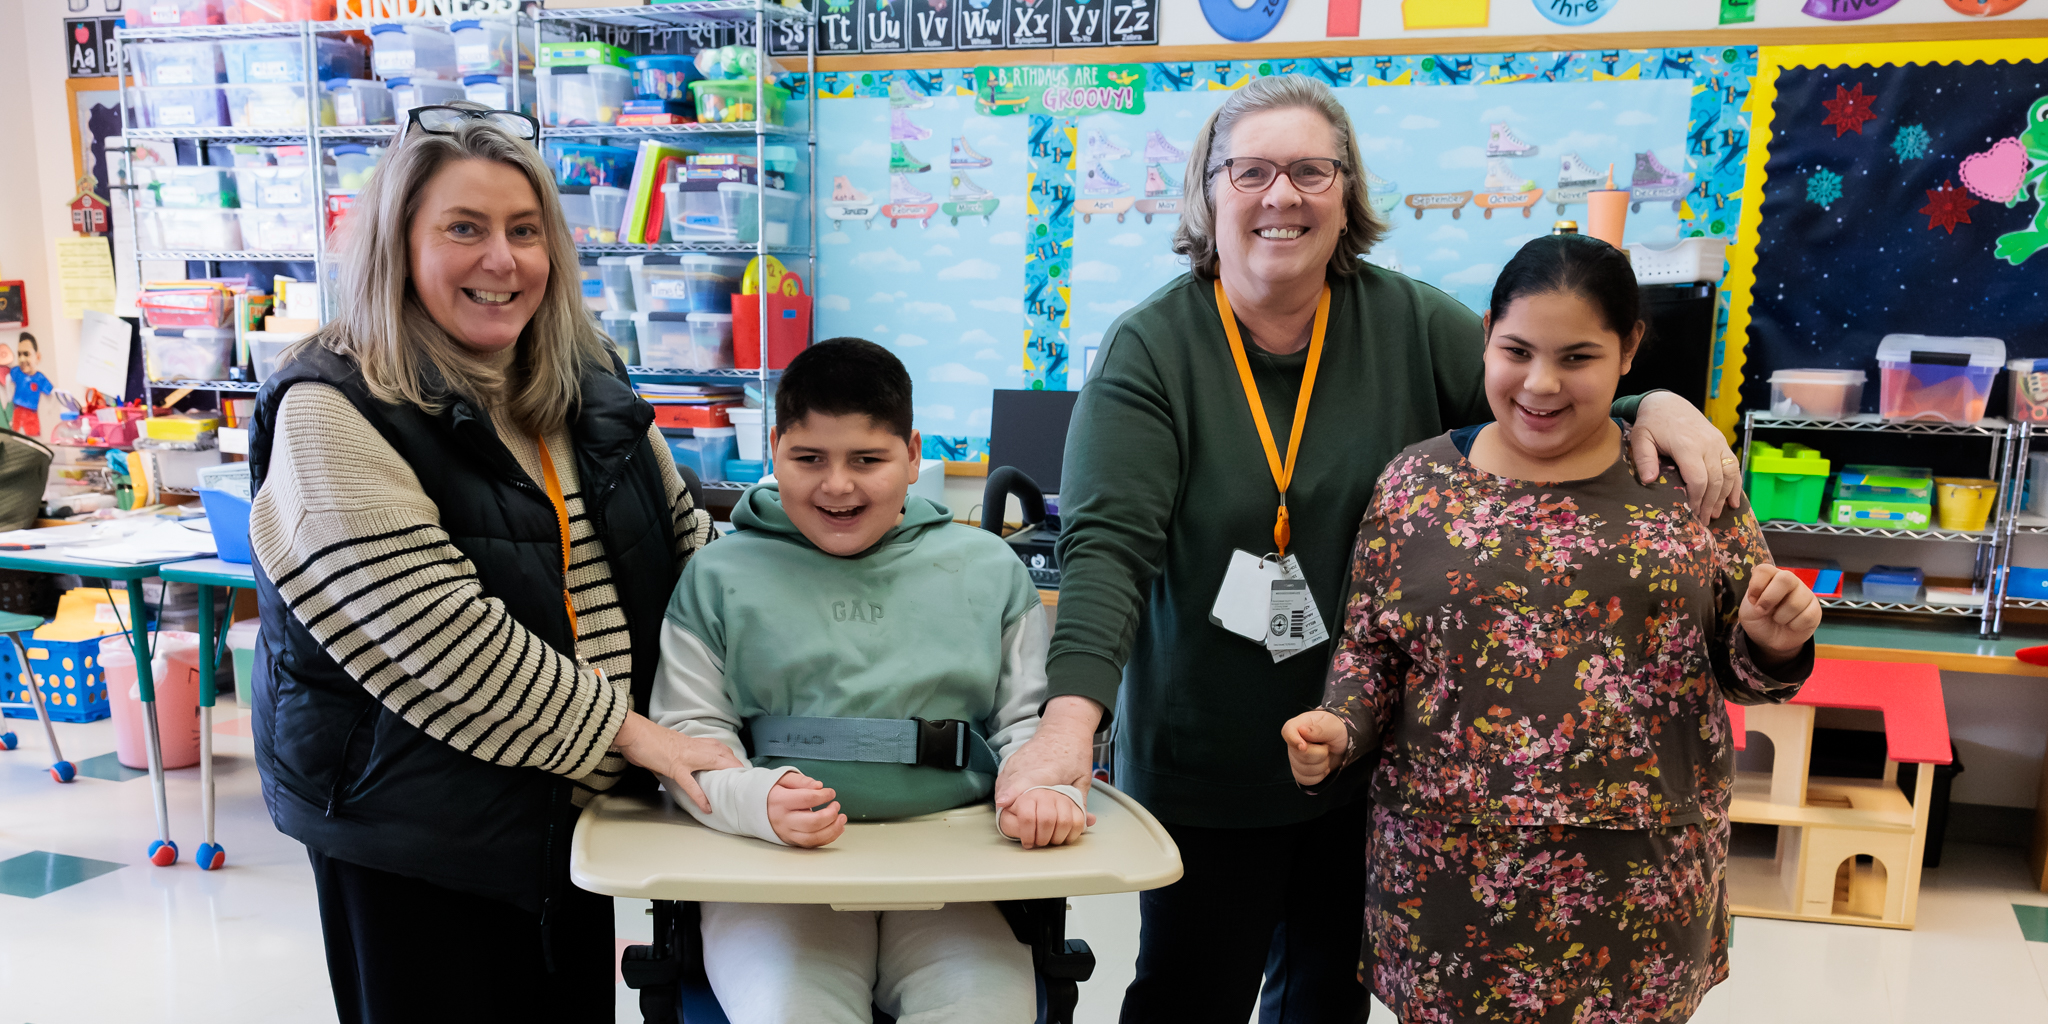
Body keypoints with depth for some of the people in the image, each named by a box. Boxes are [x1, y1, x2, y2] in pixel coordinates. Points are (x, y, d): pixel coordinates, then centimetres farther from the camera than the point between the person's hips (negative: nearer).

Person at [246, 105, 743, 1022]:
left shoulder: (589, 386, 5)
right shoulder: (333, 415, -16)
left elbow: (683, 535, 15)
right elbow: (438, 632, -24)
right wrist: (626, 730, -21)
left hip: (572, 801, 6)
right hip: (413, 836, -6)